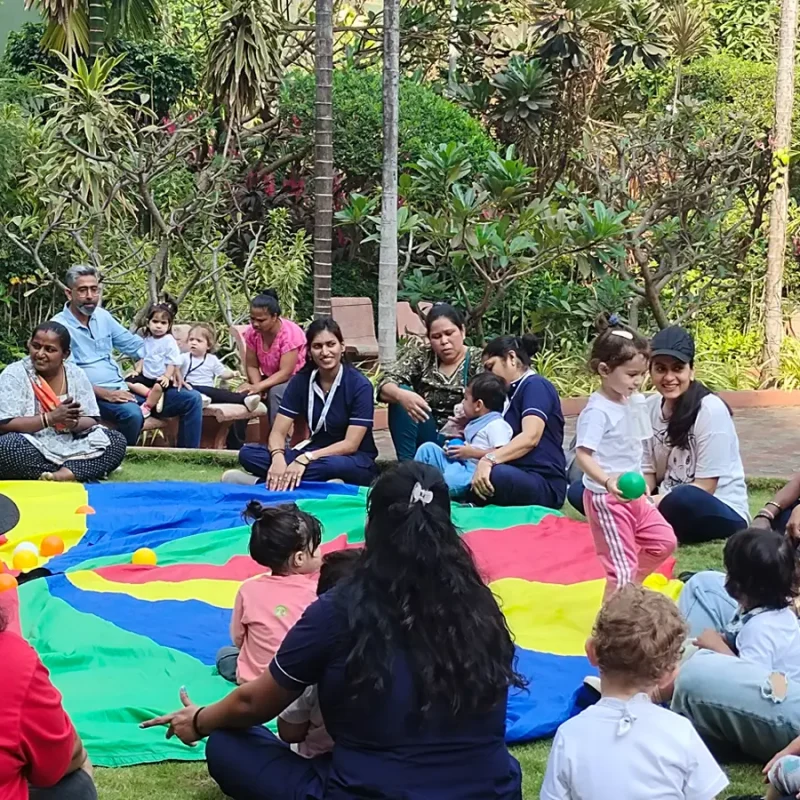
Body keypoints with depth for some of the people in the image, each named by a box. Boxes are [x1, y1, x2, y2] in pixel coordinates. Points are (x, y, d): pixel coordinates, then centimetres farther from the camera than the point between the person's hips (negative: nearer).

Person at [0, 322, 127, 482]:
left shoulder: (76, 374, 4)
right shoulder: (14, 374, -7)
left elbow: (91, 421, 4)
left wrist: (74, 423, -20)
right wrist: (51, 418, -23)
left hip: (69, 449, 4)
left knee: (117, 441, -13)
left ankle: (63, 475, -31)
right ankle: (79, 473, -23)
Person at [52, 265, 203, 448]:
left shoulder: (102, 316, 12)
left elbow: (134, 344, 17)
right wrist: (106, 394, -24)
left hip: (123, 390, 7)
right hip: (94, 396, -7)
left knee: (191, 399, -1)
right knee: (132, 413, -40)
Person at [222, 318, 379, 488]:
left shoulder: (359, 385, -13)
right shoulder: (301, 381, 0)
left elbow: (350, 444, -18)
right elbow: (278, 432, -5)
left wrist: (306, 459, -31)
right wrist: (278, 458, -29)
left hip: (356, 463, -5)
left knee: (333, 465, -42)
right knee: (248, 453, -15)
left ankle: (260, 482, -29)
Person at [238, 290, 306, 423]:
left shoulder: (290, 333, -26)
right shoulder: (252, 332, -10)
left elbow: (285, 372, -29)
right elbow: (252, 366, -6)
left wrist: (259, 386, -39)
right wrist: (256, 386, -26)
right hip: (272, 379, 5)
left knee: (275, 392, -36)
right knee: (244, 391, -22)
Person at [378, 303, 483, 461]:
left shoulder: (479, 360, -4)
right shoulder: (420, 356, 2)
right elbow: (385, 386, -11)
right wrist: (401, 395, -35)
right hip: (425, 439, 3)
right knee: (399, 398, -19)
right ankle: (407, 464, -20)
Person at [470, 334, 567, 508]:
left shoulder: (535, 385, -4)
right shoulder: (513, 392, 25)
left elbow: (530, 437, -21)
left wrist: (489, 460, -34)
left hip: (544, 483, -9)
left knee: (490, 475, -39)